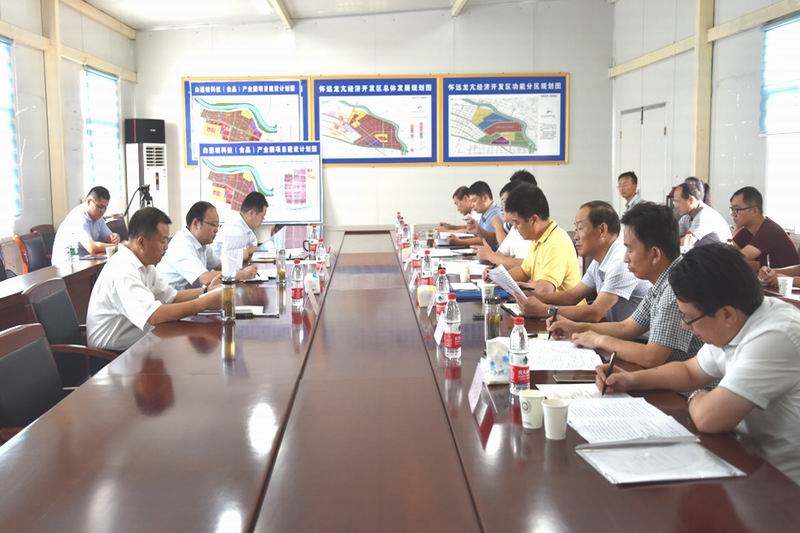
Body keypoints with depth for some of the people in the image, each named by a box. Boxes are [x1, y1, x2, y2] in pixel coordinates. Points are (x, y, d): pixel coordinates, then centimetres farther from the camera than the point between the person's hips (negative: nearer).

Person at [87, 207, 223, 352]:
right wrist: (205, 302, -29)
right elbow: (155, 316, -33)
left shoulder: (144, 264, 6)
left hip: (134, 344, 8)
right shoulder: (122, 270, -24)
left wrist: (207, 291, -4)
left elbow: (172, 296, 11)